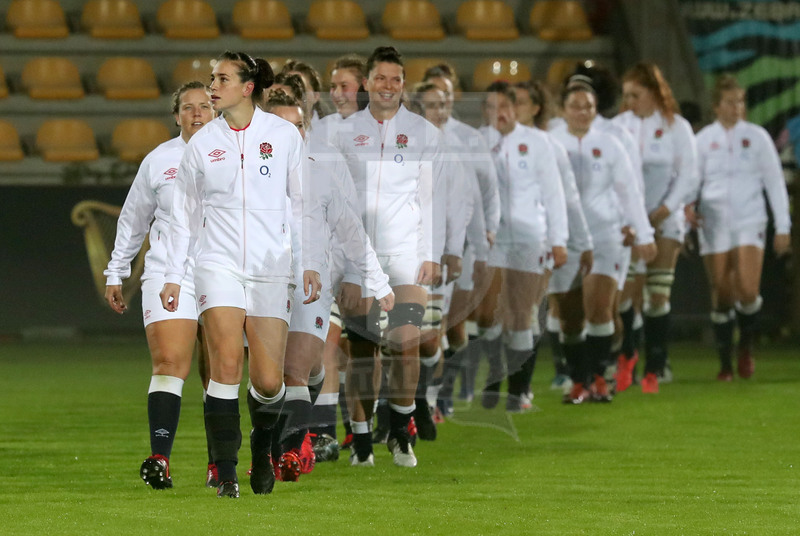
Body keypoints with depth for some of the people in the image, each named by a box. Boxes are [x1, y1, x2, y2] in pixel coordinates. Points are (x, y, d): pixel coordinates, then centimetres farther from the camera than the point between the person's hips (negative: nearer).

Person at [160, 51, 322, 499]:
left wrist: (311, 265, 1)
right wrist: (174, 275, 9)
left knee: (269, 381, -5)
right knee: (226, 363, -17)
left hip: (271, 269, 0)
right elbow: (185, 212, 13)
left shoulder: (284, 135, 3)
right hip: (219, 265, 0)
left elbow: (303, 204, 7)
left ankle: (262, 447, 28)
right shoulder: (203, 143, 6)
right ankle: (226, 473, -11)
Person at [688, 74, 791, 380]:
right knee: (721, 296, -1)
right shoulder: (703, 140, 6)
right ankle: (725, 363, 10)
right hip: (714, 225, 1)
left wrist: (783, 227, 3)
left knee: (748, 291, -16)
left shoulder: (756, 137, 4)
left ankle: (746, 347, 10)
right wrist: (689, 206, -12)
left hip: (749, 223, -1)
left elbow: (775, 183, 6)